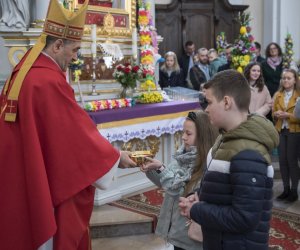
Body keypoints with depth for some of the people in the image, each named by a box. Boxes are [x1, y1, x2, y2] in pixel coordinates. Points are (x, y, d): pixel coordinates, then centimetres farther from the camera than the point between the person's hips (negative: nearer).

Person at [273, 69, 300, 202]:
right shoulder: (277, 95, 9)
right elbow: (273, 112, 13)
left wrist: (288, 115, -21)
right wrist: (276, 114, -8)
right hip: (281, 131, 4)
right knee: (282, 160, 5)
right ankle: (286, 189, 16)